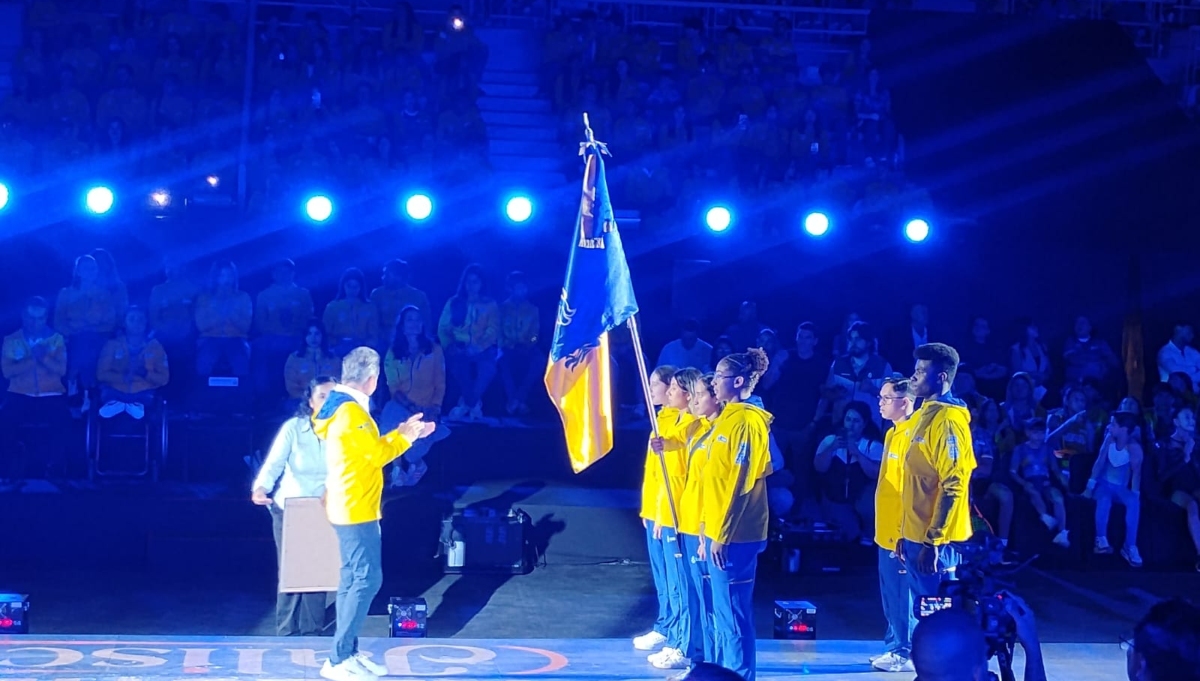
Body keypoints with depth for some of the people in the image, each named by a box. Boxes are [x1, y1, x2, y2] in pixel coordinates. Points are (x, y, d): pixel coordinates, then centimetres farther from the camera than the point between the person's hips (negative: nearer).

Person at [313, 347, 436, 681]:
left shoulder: (341, 407, 12)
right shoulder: (351, 412, -20)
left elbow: (370, 448, 20)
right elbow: (379, 454, -17)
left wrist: (403, 432, 17)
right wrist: (407, 435, -2)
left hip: (349, 507, 11)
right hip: (356, 509, -11)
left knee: (353, 578, 13)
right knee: (367, 579, -11)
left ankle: (348, 653, 16)